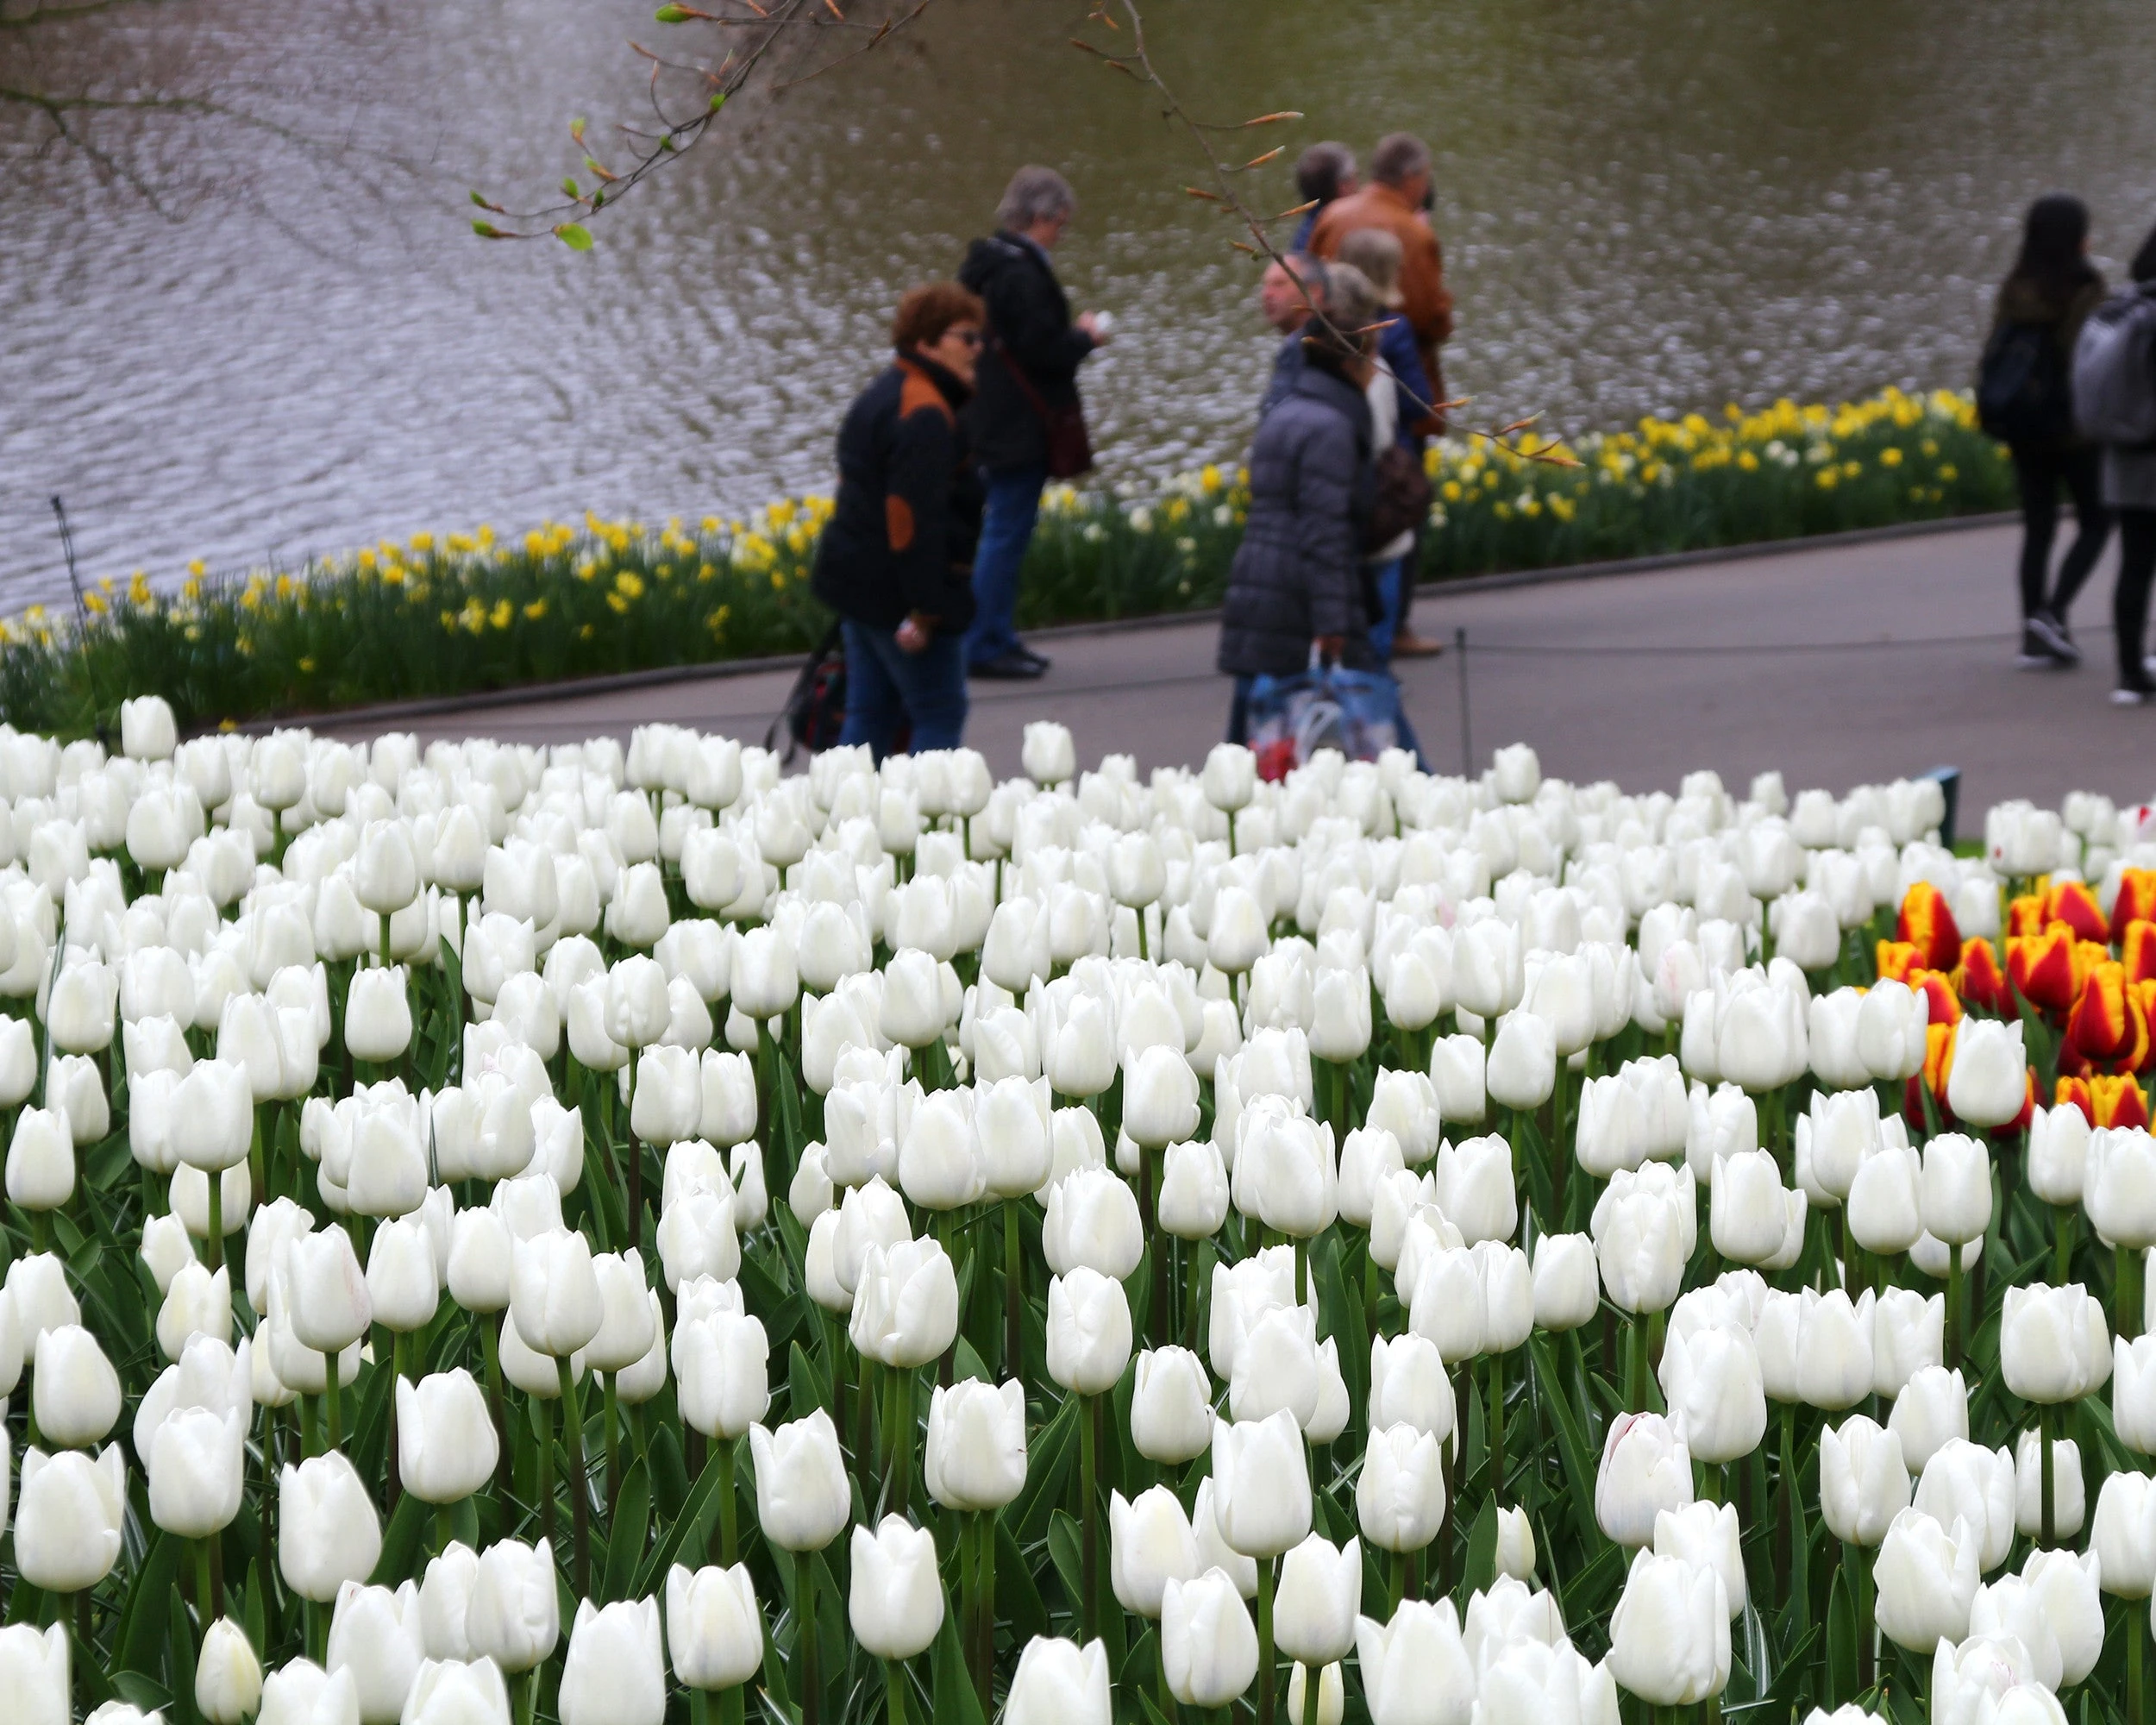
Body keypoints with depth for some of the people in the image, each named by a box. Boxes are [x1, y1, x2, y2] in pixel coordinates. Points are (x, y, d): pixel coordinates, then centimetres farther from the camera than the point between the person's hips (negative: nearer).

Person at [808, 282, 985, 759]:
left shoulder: (878, 397, 15)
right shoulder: (925, 415, -19)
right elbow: (915, 516, -25)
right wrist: (923, 609, -24)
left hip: (856, 579, 10)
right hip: (898, 593, -10)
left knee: (870, 711, 14)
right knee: (940, 714, -1)